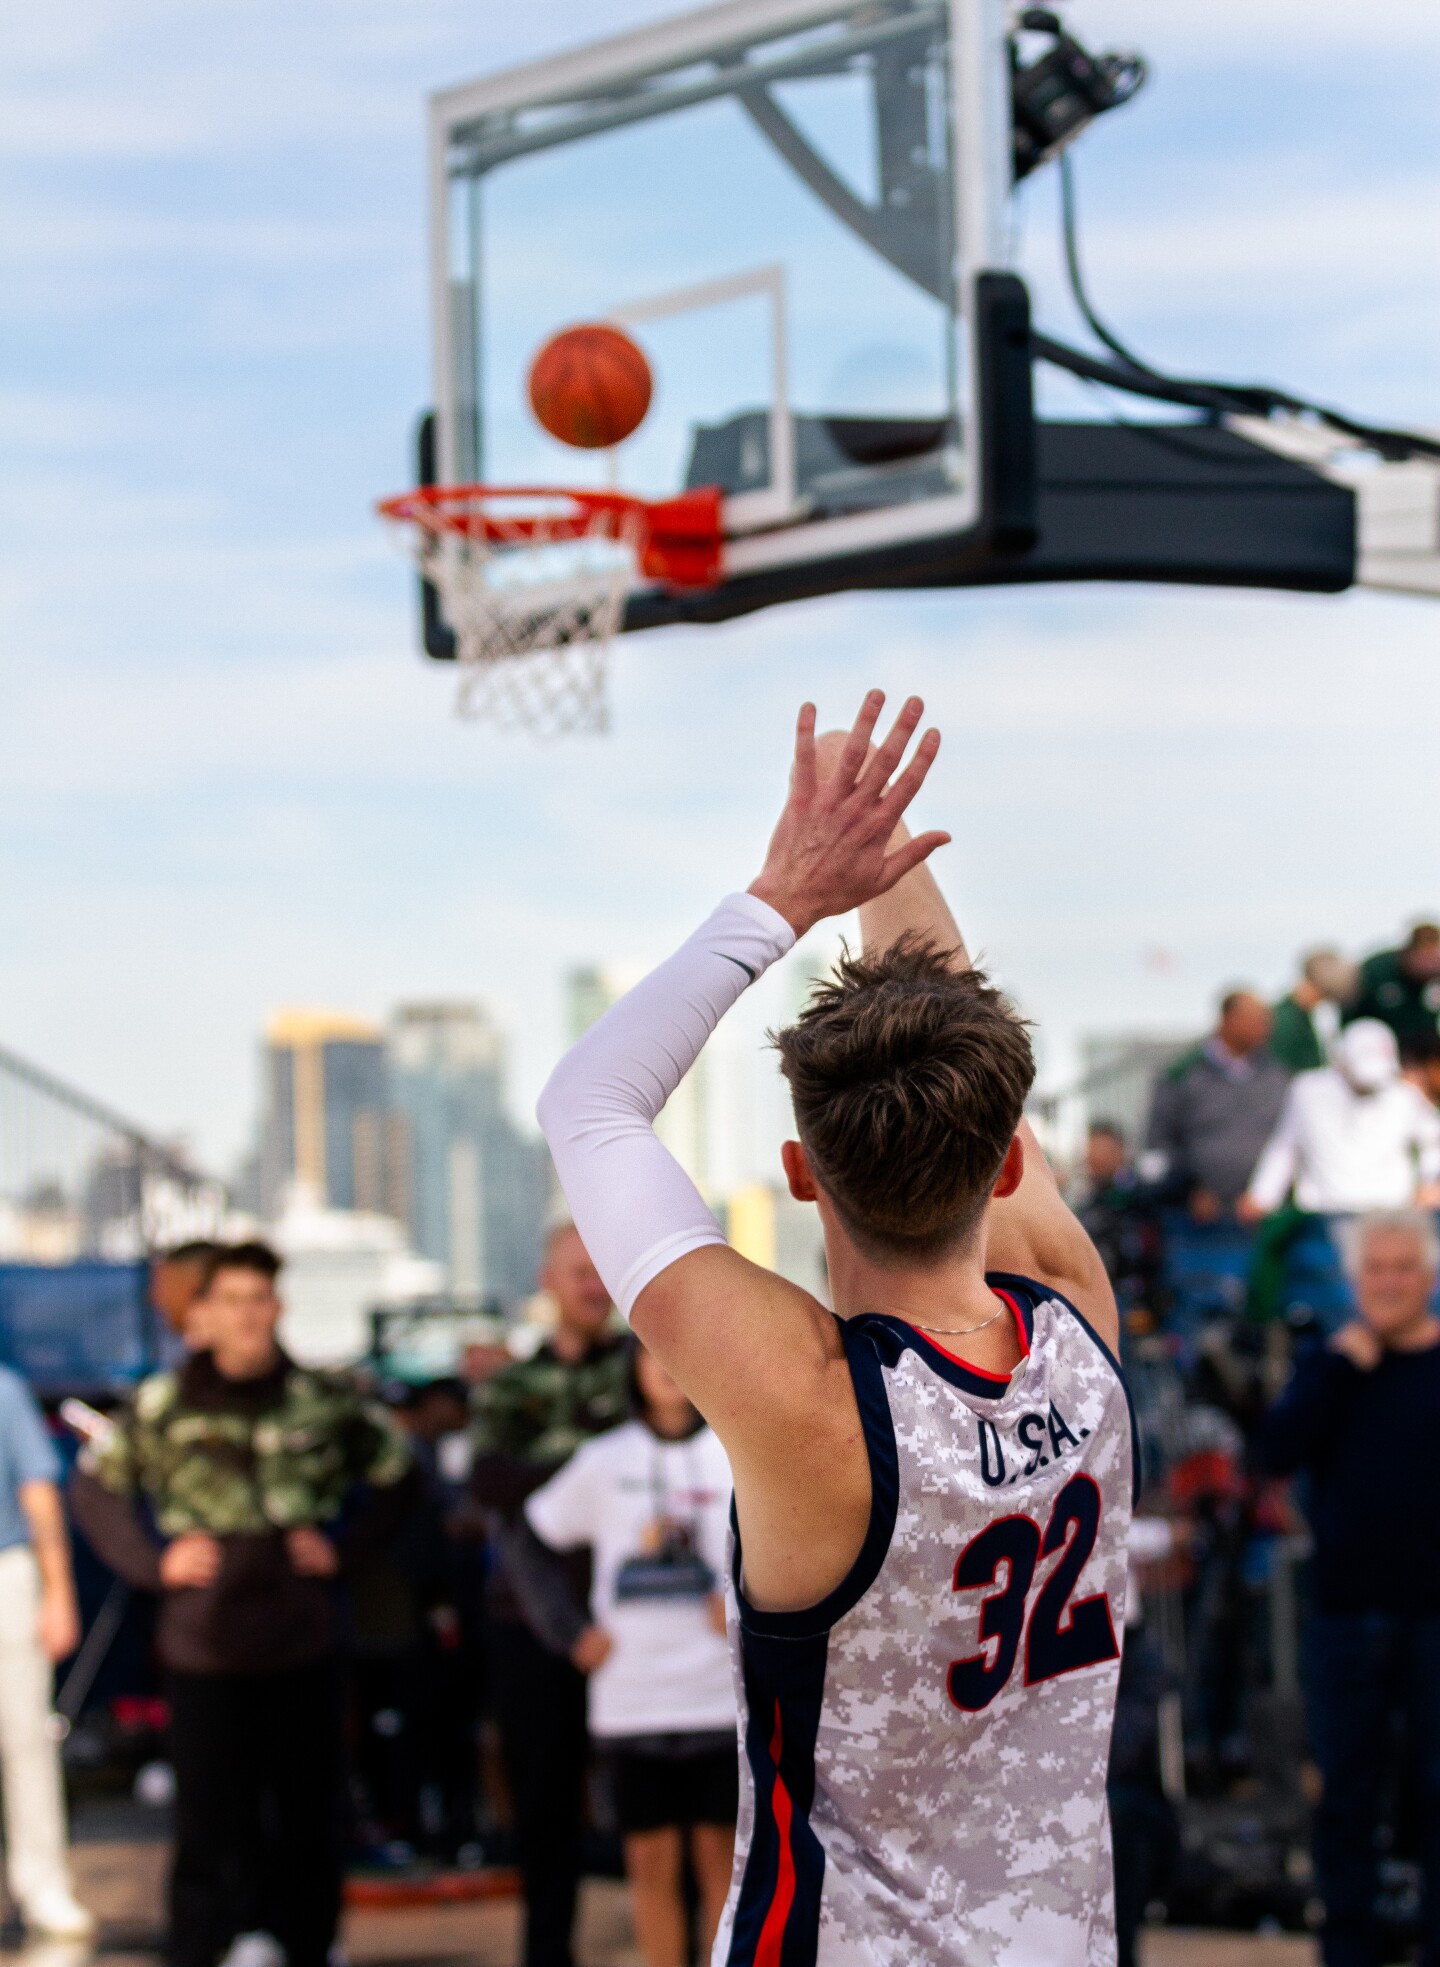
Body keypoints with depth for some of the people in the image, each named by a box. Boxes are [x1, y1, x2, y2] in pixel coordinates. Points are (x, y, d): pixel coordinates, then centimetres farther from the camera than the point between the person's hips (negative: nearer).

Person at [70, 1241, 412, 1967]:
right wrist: (150, 1561, 1)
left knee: (308, 1817, 6)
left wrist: (343, 1540, 5)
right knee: (209, 1823, -1)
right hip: (203, 1642, -1)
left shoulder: (327, 1401, 3)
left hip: (301, 1641, 1)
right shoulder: (162, 1405, 1)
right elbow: (94, 1486, 12)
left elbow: (395, 1473, 16)